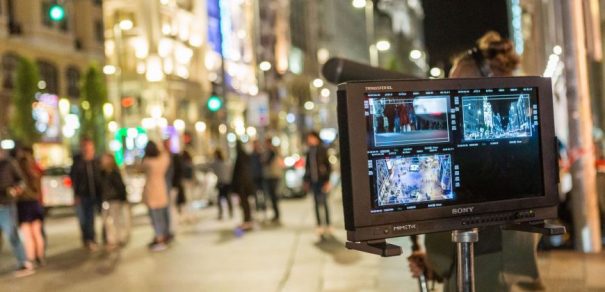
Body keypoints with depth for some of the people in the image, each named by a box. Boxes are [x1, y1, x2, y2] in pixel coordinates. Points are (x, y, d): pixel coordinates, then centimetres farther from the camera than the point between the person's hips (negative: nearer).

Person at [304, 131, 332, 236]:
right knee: (317, 204, 6)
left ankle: (327, 225, 6)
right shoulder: (309, 152, 9)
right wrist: (306, 180, 12)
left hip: (322, 180, -5)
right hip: (313, 181, 5)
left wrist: (327, 181, -14)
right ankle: (319, 226, 10)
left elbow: (328, 166, -9)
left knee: (323, 202, -3)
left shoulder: (322, 150, -7)